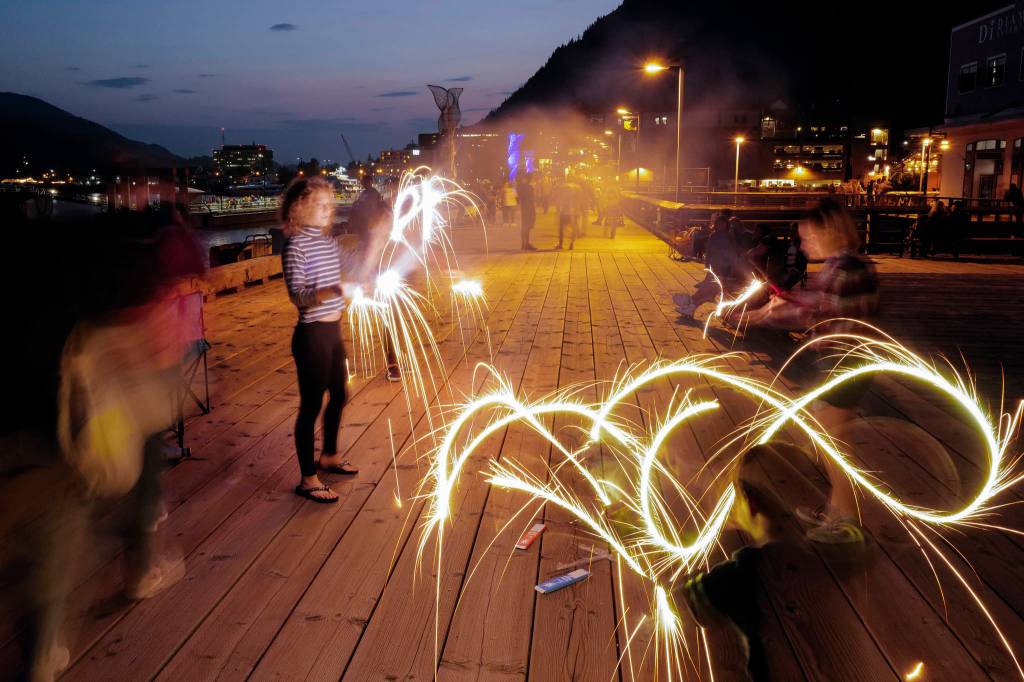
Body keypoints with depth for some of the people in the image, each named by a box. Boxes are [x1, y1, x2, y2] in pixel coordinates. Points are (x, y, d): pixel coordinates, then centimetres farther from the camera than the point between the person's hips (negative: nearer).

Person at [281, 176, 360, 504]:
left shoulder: (329, 241, 7)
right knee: (311, 404, -1)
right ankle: (308, 479, 11)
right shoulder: (295, 246, -15)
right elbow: (298, 296, -22)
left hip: (333, 331, 8)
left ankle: (330, 456, 40)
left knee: (337, 396, 20)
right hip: (312, 334, -8)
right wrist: (328, 292, -40)